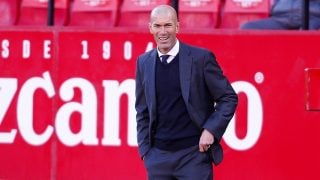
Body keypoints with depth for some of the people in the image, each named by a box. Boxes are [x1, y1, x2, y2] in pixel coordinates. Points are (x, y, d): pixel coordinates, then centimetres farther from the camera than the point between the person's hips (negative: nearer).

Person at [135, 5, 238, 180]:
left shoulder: (201, 58, -5)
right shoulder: (144, 62, 7)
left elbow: (228, 98, 0)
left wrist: (211, 130, -11)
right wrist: (145, 150, 7)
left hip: (194, 154, -4)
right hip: (158, 157, 4)